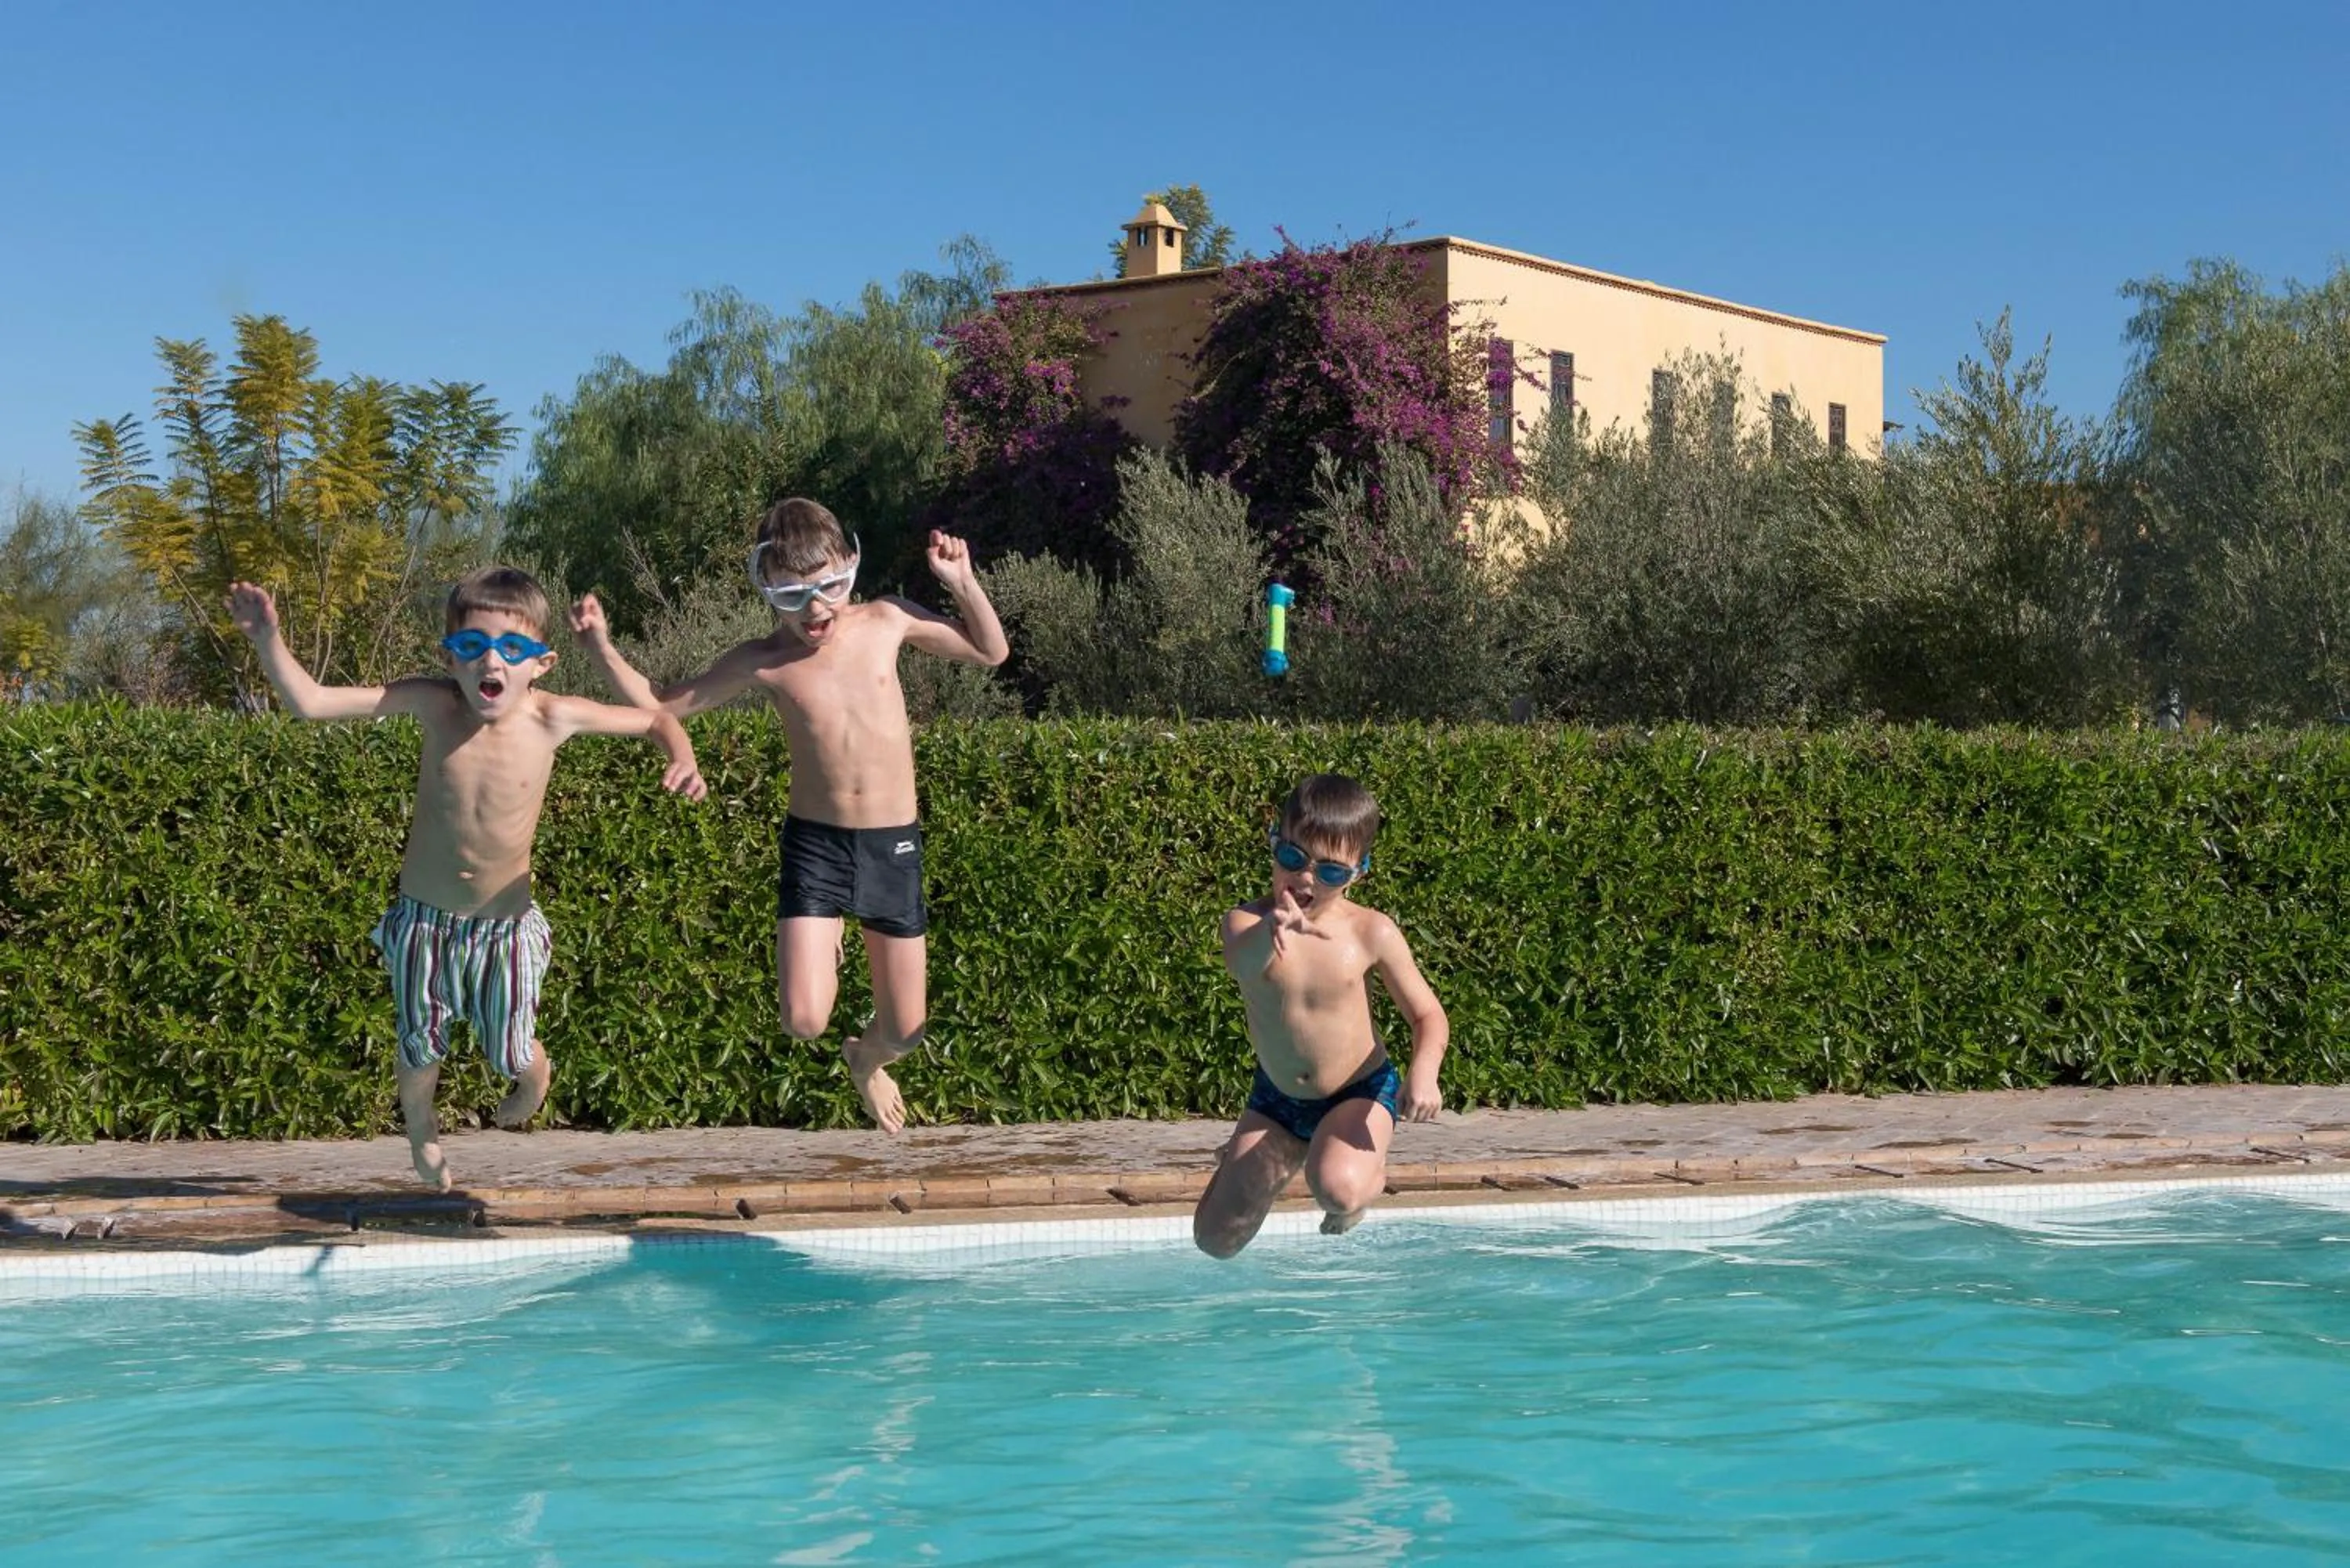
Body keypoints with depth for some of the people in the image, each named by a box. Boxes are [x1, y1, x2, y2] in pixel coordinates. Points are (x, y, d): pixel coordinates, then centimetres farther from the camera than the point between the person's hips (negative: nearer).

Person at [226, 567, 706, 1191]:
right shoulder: (434, 704, -18)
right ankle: (421, 1131, 48)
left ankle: (533, 1081, 46)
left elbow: (657, 720, -3)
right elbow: (309, 702, -21)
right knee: (420, 1050, 13)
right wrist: (268, 637, -35)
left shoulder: (552, 718, -17)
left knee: (512, 1053, 6)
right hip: (425, 915, 1)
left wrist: (682, 760, -23)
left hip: (506, 921, 0)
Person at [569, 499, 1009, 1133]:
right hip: (814, 844, -1)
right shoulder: (763, 662, -6)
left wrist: (962, 583, -7)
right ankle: (824, 949, 22)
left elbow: (990, 652, 8)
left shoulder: (886, 622, -3)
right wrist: (601, 650, -10)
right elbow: (663, 704, 3)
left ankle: (866, 1059, 47)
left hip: (894, 844, 1)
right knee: (803, 1022, -14)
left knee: (905, 1031, 7)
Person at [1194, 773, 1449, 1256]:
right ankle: (1280, 1161, 39)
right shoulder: (1248, 923, -18)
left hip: (1359, 1093, -2)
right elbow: (1242, 965, -44)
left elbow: (1428, 1016, -7)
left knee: (1337, 1189, -35)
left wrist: (1423, 1073, -29)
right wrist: (1270, 932, -68)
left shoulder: (1372, 933, -16)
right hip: (1277, 1098, 3)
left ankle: (1372, 1177, 4)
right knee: (1216, 1240, 7)